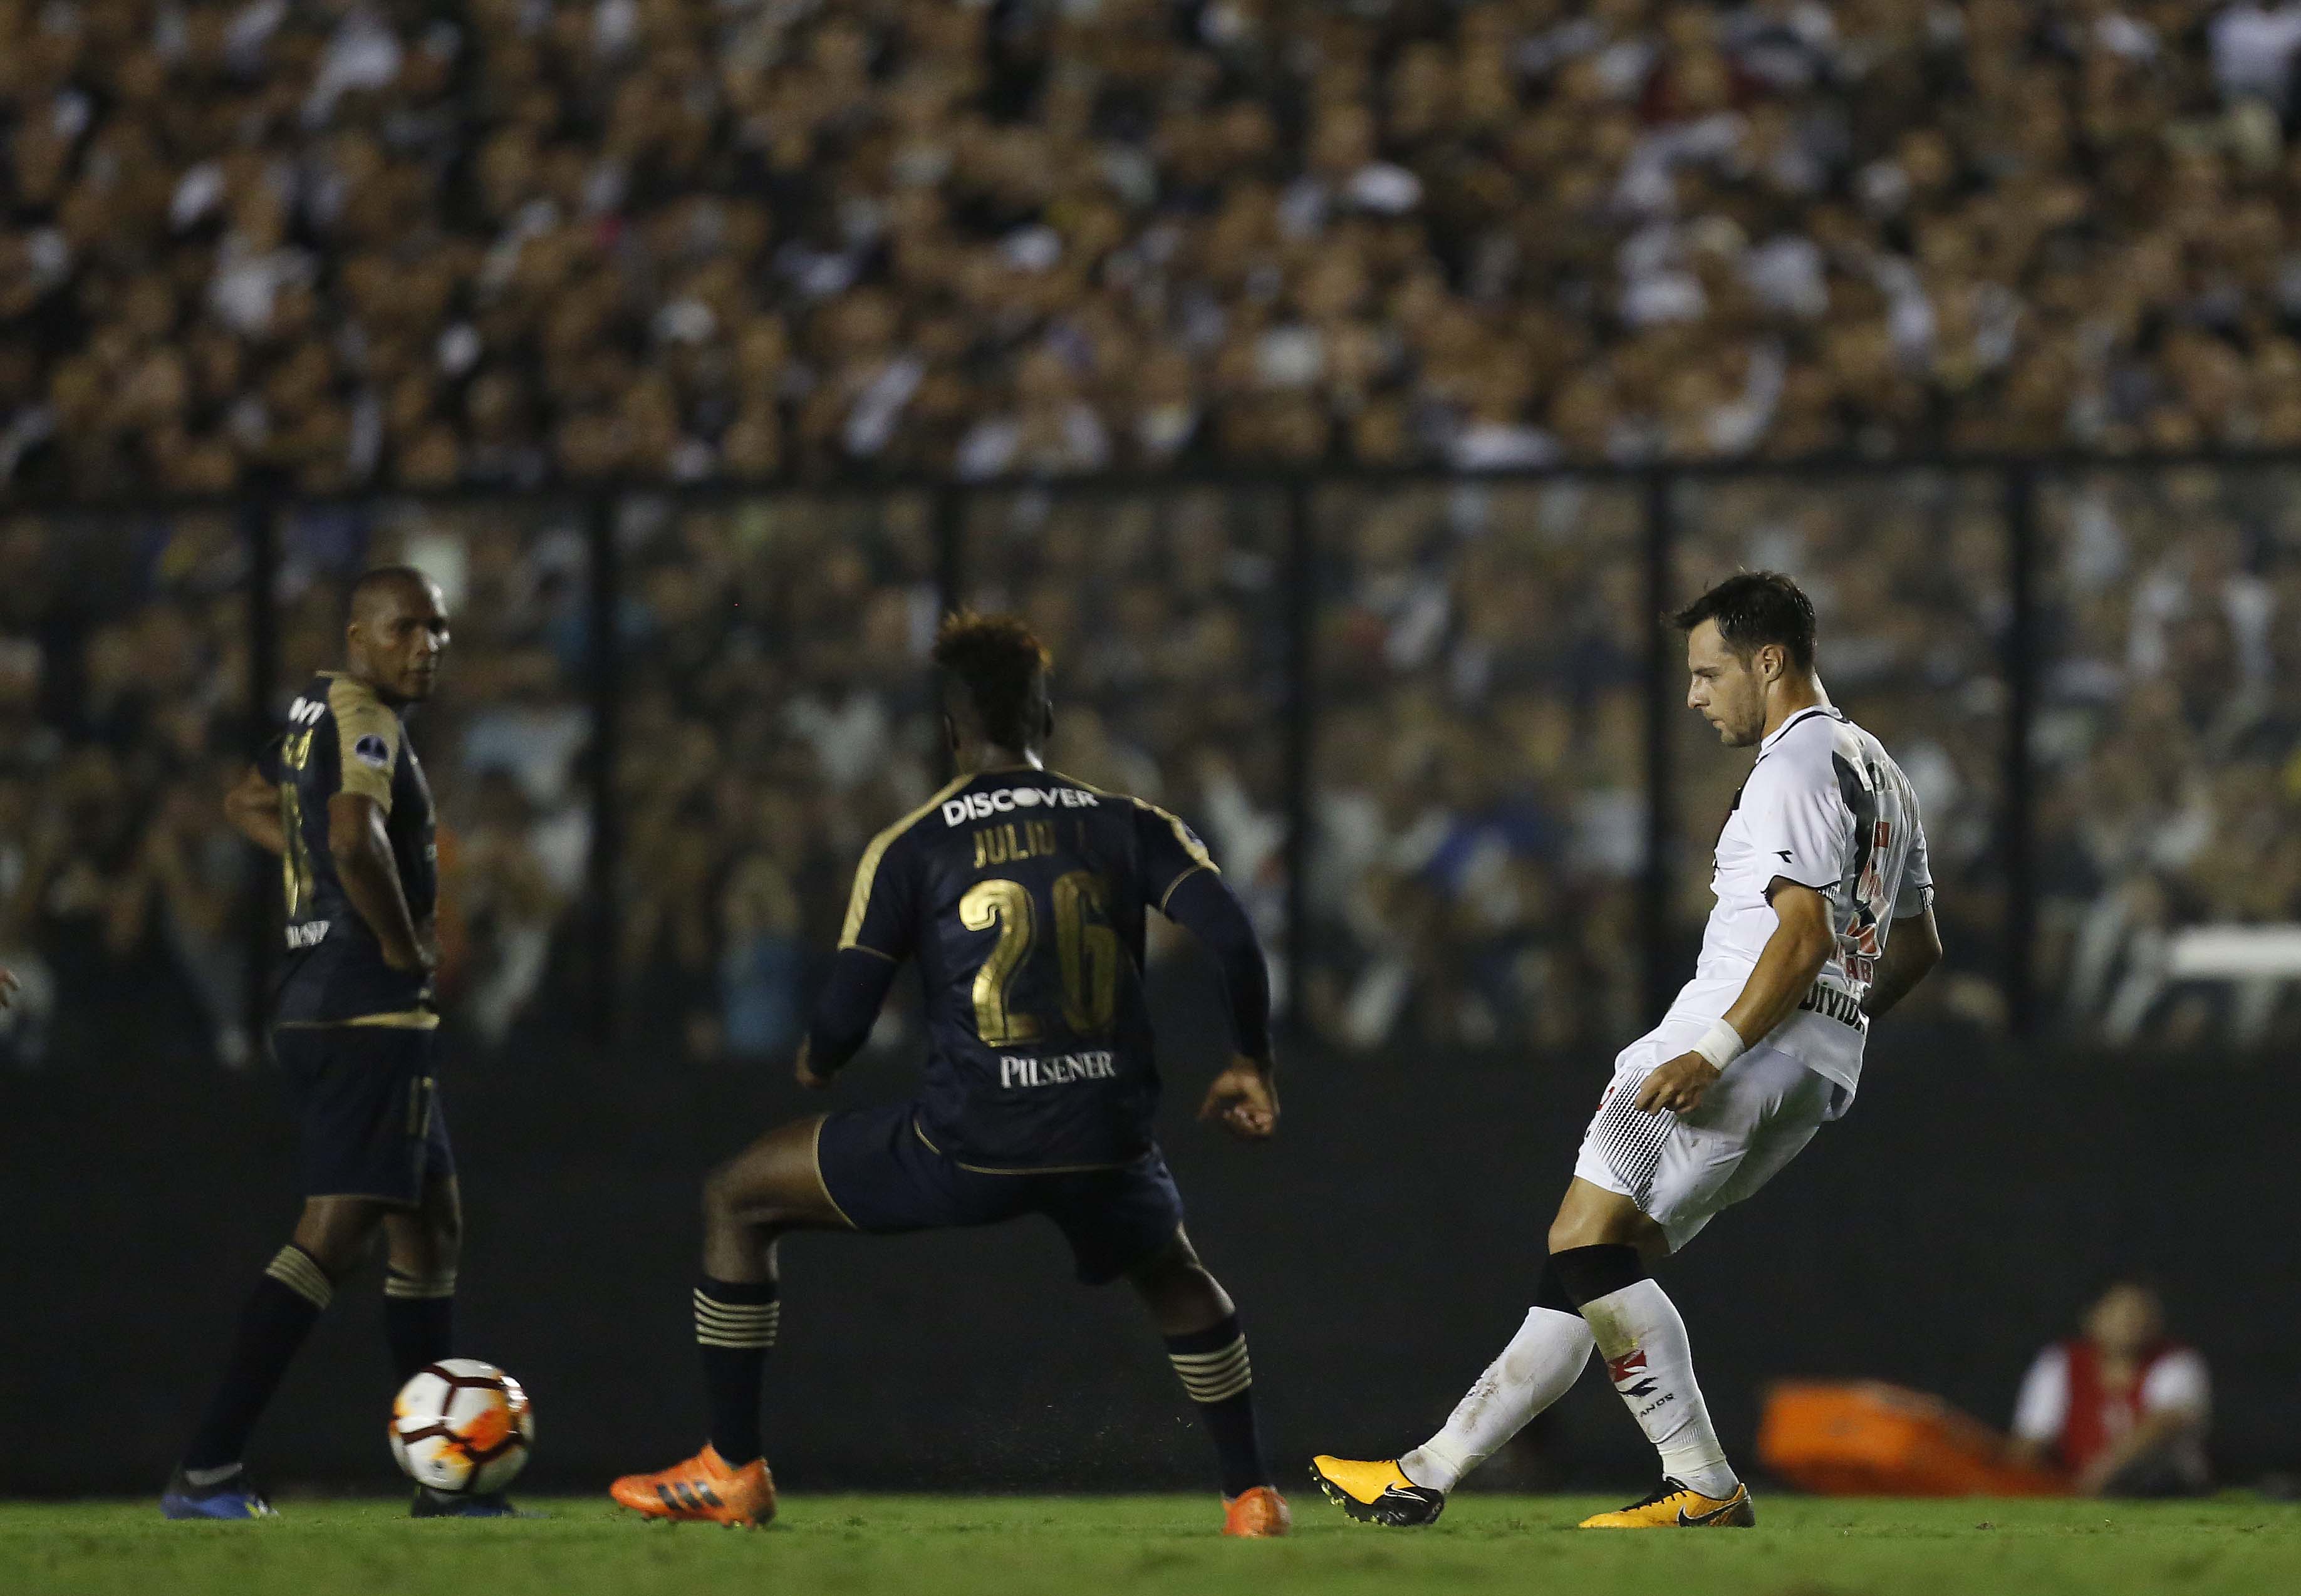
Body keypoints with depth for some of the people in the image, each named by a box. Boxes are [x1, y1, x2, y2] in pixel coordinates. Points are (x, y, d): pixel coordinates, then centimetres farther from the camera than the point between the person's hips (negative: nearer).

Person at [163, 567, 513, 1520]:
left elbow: (247, 803, 34)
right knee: (335, 1234, -14)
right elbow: (355, 836, -33)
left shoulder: (315, 709, 16)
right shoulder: (363, 718, -14)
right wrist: (404, 941, -18)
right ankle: (207, 1471, -19)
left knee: (431, 1232, 15)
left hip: (318, 1009, 11)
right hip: (369, 1012, -11)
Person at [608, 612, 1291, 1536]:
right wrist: (1250, 1066, 11)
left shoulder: (911, 846, 1)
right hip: (1108, 1146, 3)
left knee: (737, 1200, 17)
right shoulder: (1127, 827, 7)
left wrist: (813, 1065, 24)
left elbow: (844, 1016, 0)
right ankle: (1251, 1495, 29)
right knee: (1172, 1274, 38)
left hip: (969, 1147, -3)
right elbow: (1231, 939, -5)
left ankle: (734, 1472, 16)